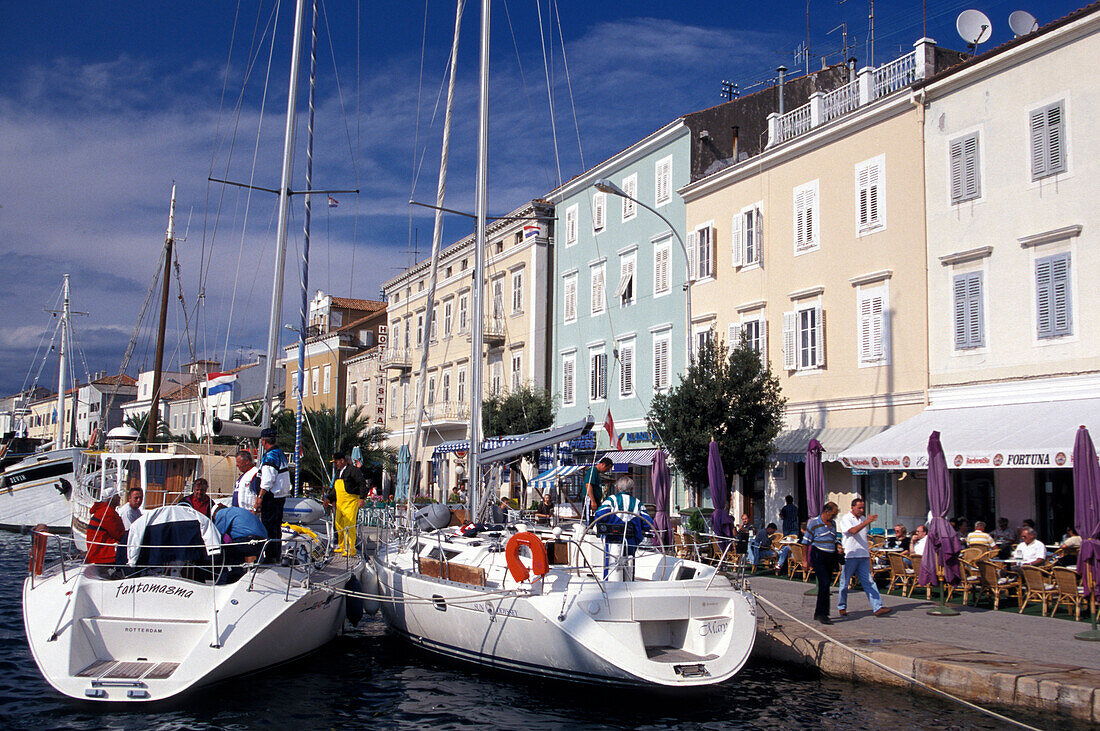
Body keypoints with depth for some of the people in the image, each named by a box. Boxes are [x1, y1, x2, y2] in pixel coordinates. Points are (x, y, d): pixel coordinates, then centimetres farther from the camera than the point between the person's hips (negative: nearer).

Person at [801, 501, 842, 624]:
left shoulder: (833, 523, 15)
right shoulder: (813, 522, -5)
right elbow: (806, 542, -3)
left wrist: (838, 545, 3)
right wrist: (805, 560, -6)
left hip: (831, 557, 7)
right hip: (818, 556, -7)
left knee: (826, 585, 8)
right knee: (824, 583, -17)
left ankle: (818, 612, 19)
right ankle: (822, 613, -11)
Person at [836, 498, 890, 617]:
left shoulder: (863, 518, 17)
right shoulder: (845, 519, -4)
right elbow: (853, 531, -22)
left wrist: (868, 552, 21)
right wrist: (867, 521, -26)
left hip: (863, 556, 5)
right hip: (849, 556, -5)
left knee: (869, 582, -2)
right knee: (845, 582, 3)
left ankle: (877, 608, -8)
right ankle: (841, 607, 16)